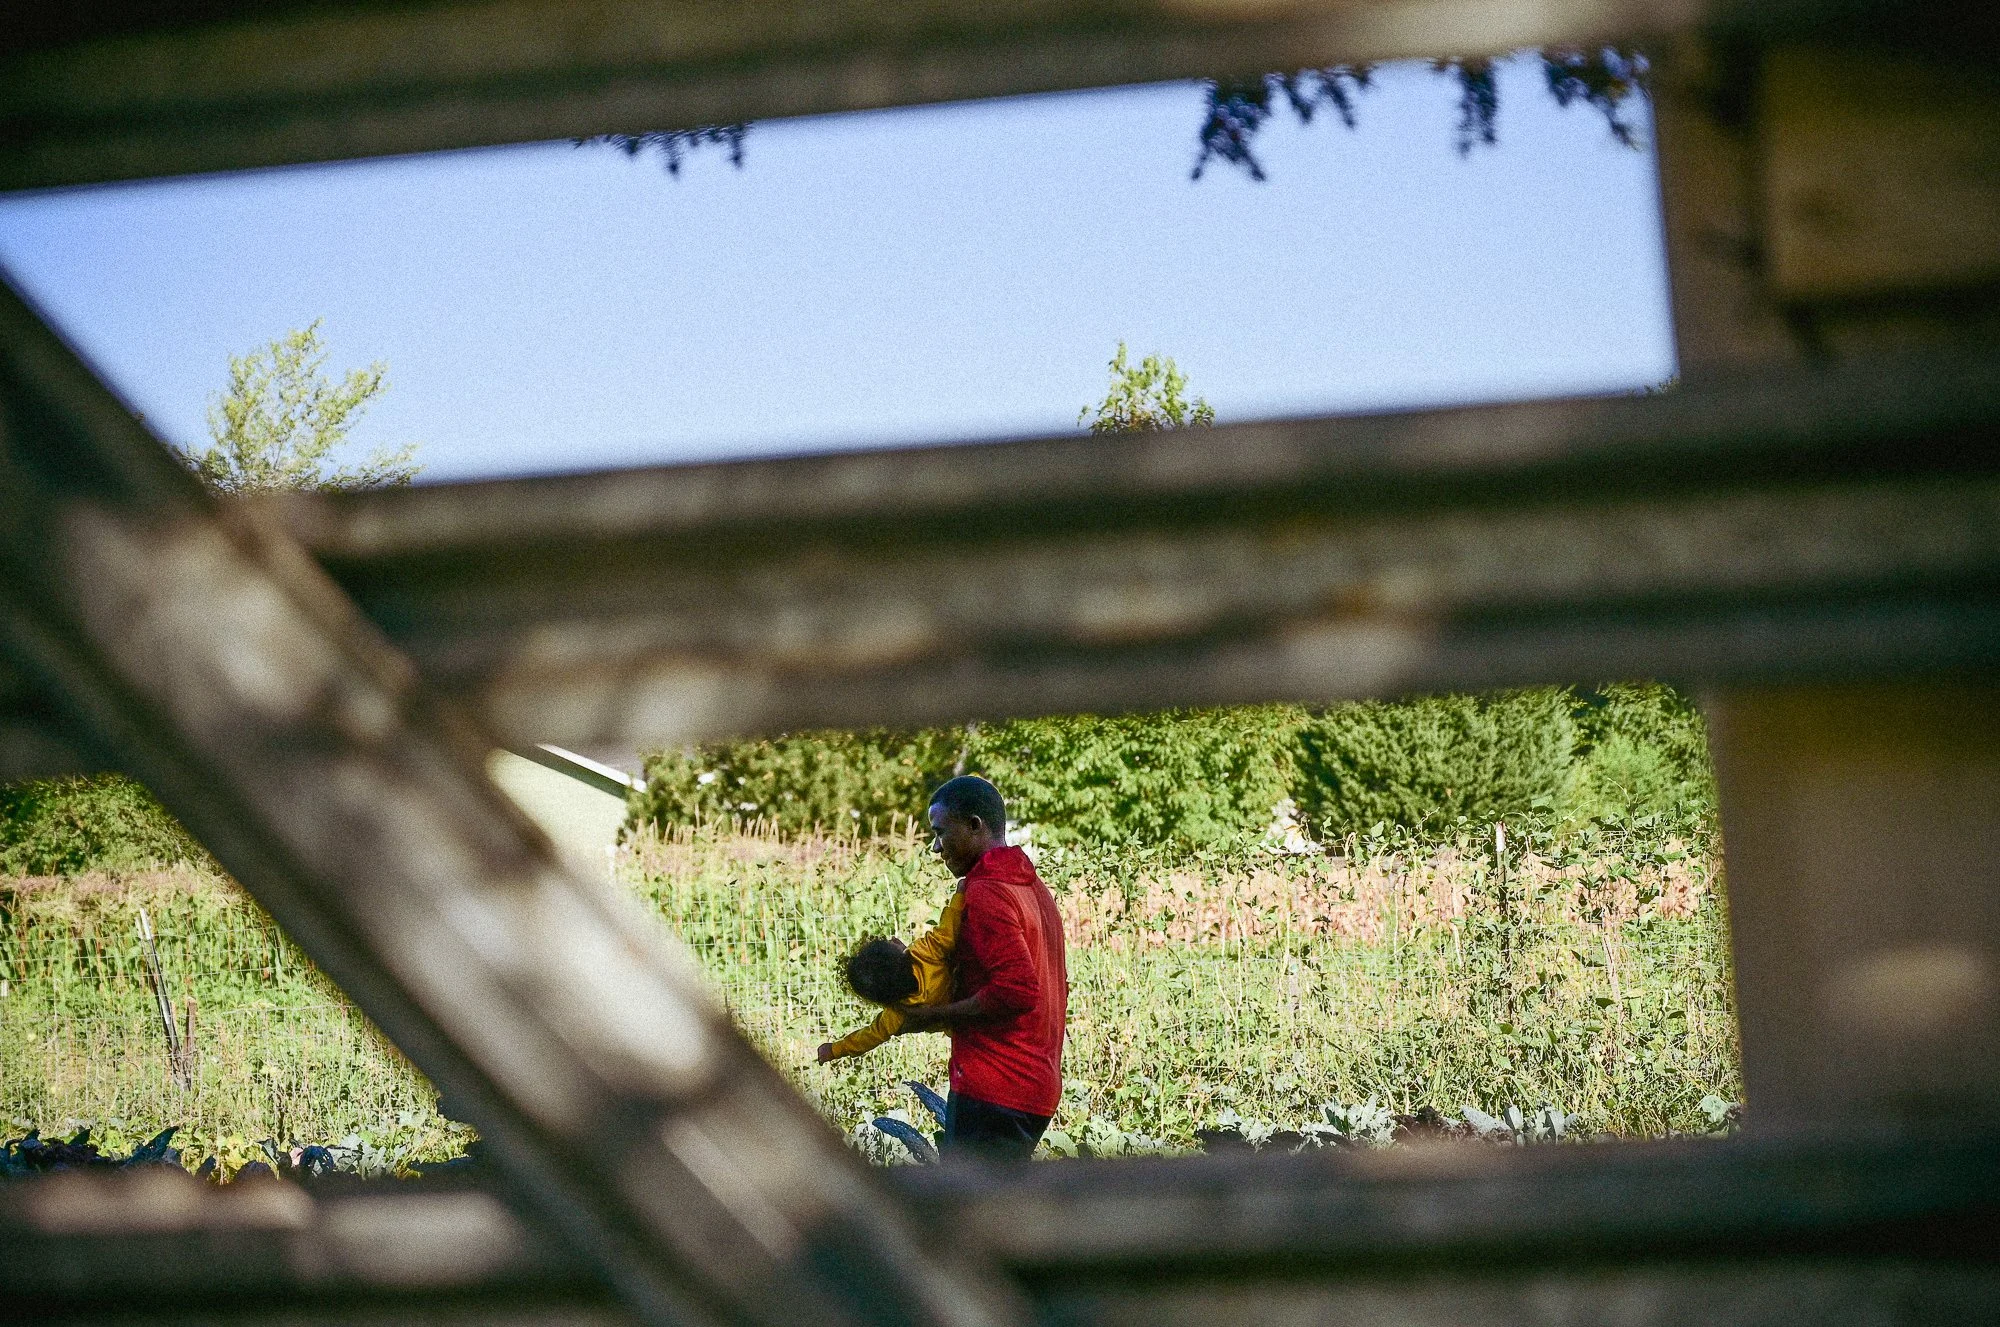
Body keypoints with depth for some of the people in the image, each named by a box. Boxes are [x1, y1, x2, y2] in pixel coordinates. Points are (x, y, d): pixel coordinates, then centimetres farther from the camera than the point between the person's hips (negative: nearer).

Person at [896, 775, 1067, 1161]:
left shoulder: (986, 893, -13)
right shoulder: (1031, 887, 18)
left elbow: (1016, 991, -23)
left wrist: (935, 1016, -12)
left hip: (991, 1090, -10)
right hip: (1035, 1085, 10)